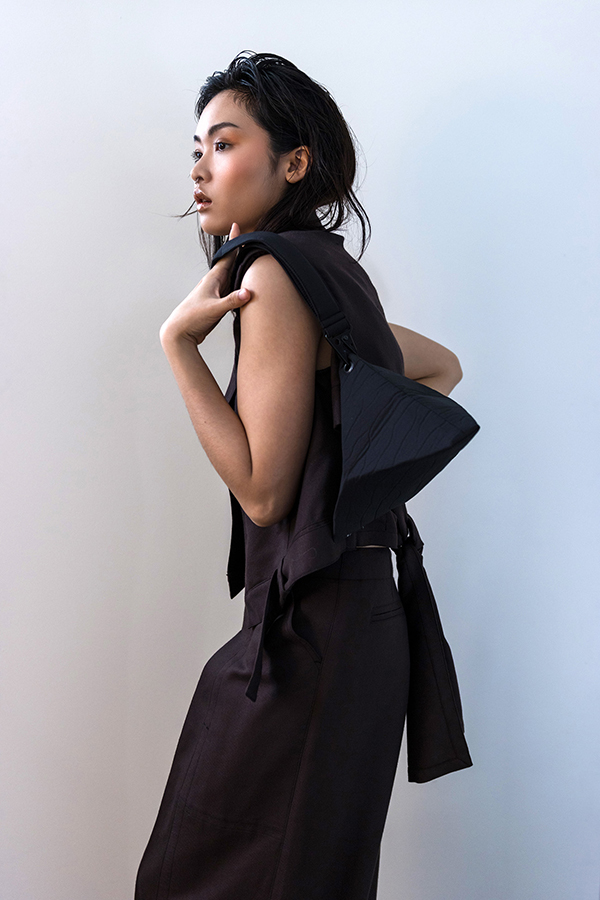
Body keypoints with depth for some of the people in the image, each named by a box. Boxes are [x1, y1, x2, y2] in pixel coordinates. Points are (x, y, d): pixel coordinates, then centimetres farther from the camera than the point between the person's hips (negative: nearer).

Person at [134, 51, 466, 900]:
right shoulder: (331, 272, 14)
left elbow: (263, 489, -17)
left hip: (309, 637, -9)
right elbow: (442, 366, 30)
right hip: (351, 617, 9)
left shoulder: (276, 273, -14)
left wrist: (180, 342, -14)